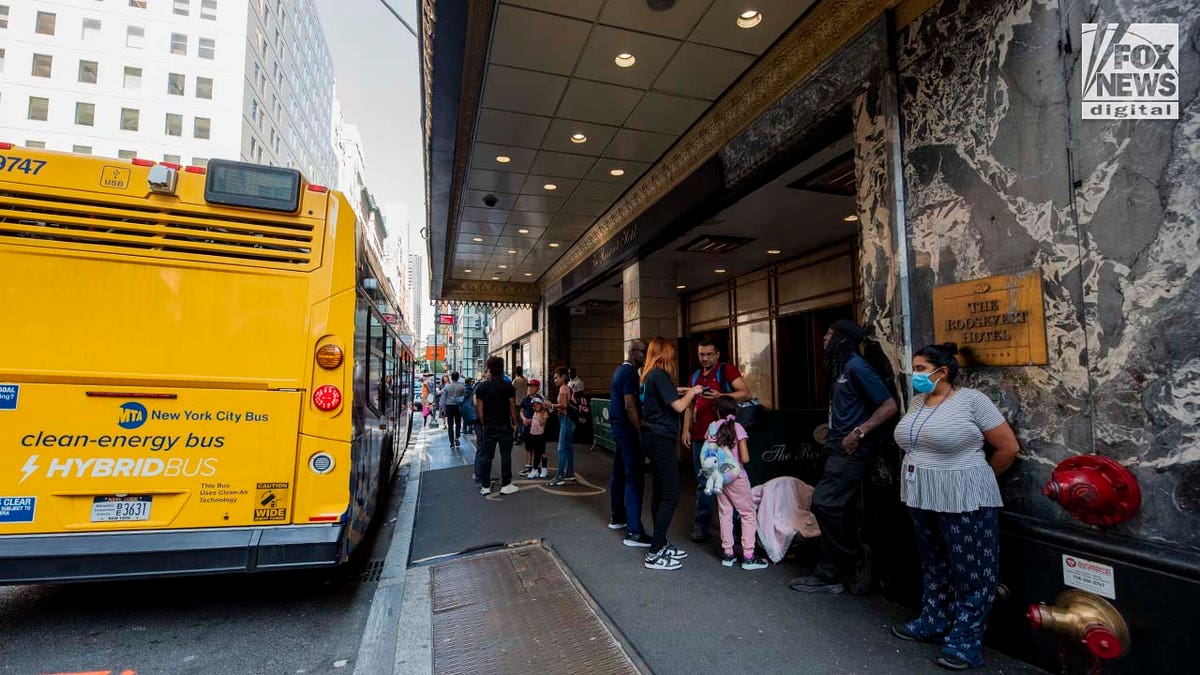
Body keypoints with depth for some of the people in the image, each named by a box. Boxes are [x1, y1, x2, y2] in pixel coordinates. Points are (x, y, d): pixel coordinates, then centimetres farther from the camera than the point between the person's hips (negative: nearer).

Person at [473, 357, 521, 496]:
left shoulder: (481, 386, -1)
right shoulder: (508, 386, -8)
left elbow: (479, 407, -2)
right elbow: (512, 406, -7)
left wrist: (484, 422, 8)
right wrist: (515, 422, 3)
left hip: (488, 426, 2)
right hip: (505, 425, -2)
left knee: (486, 455, 8)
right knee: (505, 454, 5)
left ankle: (485, 486, 13)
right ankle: (505, 485, 9)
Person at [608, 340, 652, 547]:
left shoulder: (620, 370, 15)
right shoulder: (630, 372, -16)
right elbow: (630, 406, -23)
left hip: (617, 426, 11)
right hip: (627, 429, -11)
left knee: (619, 473, 19)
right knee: (634, 478, -11)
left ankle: (617, 517, 31)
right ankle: (633, 532, -11)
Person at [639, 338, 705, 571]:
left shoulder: (649, 375, 12)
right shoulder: (660, 375, -16)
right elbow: (678, 406, -20)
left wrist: (677, 391, 23)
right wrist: (692, 392, -3)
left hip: (653, 438, 10)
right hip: (661, 439, -10)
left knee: (659, 492, 15)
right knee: (671, 495, -7)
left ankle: (661, 545, 25)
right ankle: (655, 553, -3)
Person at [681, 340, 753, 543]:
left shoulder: (726, 370, -2)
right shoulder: (695, 376, 17)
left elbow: (746, 393, -12)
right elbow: (690, 405, 20)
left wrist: (720, 396, -24)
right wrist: (686, 430, 10)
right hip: (700, 436, 5)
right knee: (703, 482, 10)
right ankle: (701, 525, 17)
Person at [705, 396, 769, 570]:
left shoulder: (712, 427, -1)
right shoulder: (736, 428, -12)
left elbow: (706, 453, 1)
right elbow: (745, 458, -15)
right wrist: (738, 459, 5)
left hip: (718, 477, 4)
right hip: (735, 476, -4)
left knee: (724, 514, 13)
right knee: (749, 514, 7)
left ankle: (728, 554, 17)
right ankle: (748, 557, 6)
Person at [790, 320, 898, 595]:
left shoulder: (856, 367, -13)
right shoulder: (841, 367, 16)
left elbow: (889, 405, -18)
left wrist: (859, 432, -22)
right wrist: (833, 431, 10)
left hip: (851, 450, -10)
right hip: (840, 449, 10)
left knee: (825, 503, -11)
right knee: (838, 510, 10)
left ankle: (856, 558, 8)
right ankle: (829, 575, 17)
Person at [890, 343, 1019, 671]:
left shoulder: (972, 400, -11)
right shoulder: (917, 401, 8)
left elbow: (1008, 447, -8)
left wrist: (979, 478, 3)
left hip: (963, 499, -7)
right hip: (921, 497, 7)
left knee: (969, 570, 3)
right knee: (934, 565, 18)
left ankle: (965, 641, 14)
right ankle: (933, 623, 32)